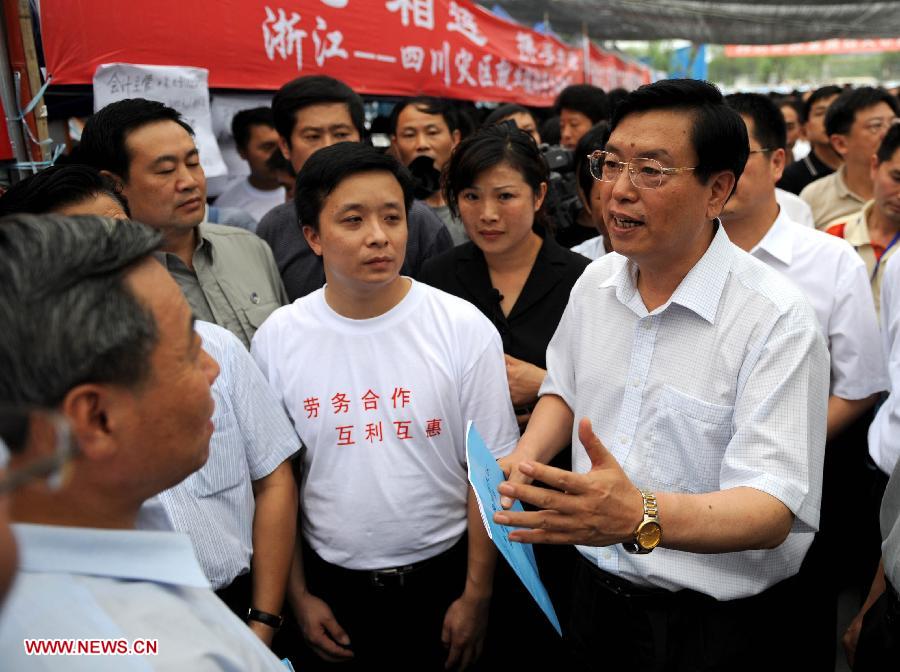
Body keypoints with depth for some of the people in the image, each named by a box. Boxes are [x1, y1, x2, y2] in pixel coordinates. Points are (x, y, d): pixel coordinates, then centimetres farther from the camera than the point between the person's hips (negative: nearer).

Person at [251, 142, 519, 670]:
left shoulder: (466, 329, -12)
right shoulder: (277, 339, -8)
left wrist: (477, 596, -4)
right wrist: (298, 595, 3)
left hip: (441, 578, -1)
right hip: (330, 585, 1)